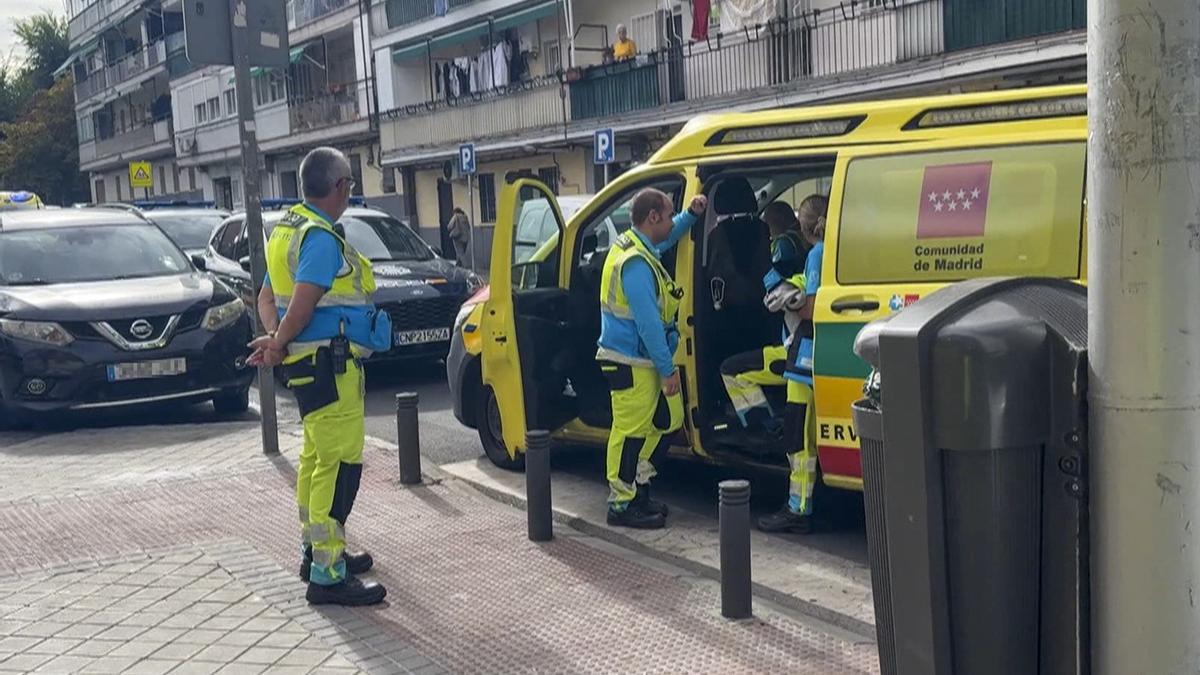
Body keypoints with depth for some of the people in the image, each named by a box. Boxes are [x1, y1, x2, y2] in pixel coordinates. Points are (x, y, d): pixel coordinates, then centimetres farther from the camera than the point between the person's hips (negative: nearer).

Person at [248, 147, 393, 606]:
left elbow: (267, 297, 16)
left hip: (311, 362, 11)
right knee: (340, 463, -11)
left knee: (316, 457, 19)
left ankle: (316, 551, 31)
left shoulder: (290, 228, 16)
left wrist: (275, 335, -1)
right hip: (328, 362, -11)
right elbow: (303, 302, -24)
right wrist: (279, 344, -12)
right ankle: (327, 576, -11)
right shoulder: (321, 238, -16)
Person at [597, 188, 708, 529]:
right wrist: (667, 369, -21)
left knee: (669, 419, 16)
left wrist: (692, 214, 19)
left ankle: (637, 486, 26)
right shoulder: (635, 263, -21)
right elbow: (648, 322, -24)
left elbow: (669, 237, 36)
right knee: (631, 430, -4)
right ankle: (621, 505, 5)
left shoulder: (635, 245, 11)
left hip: (644, 359, 11)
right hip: (629, 362, -11)